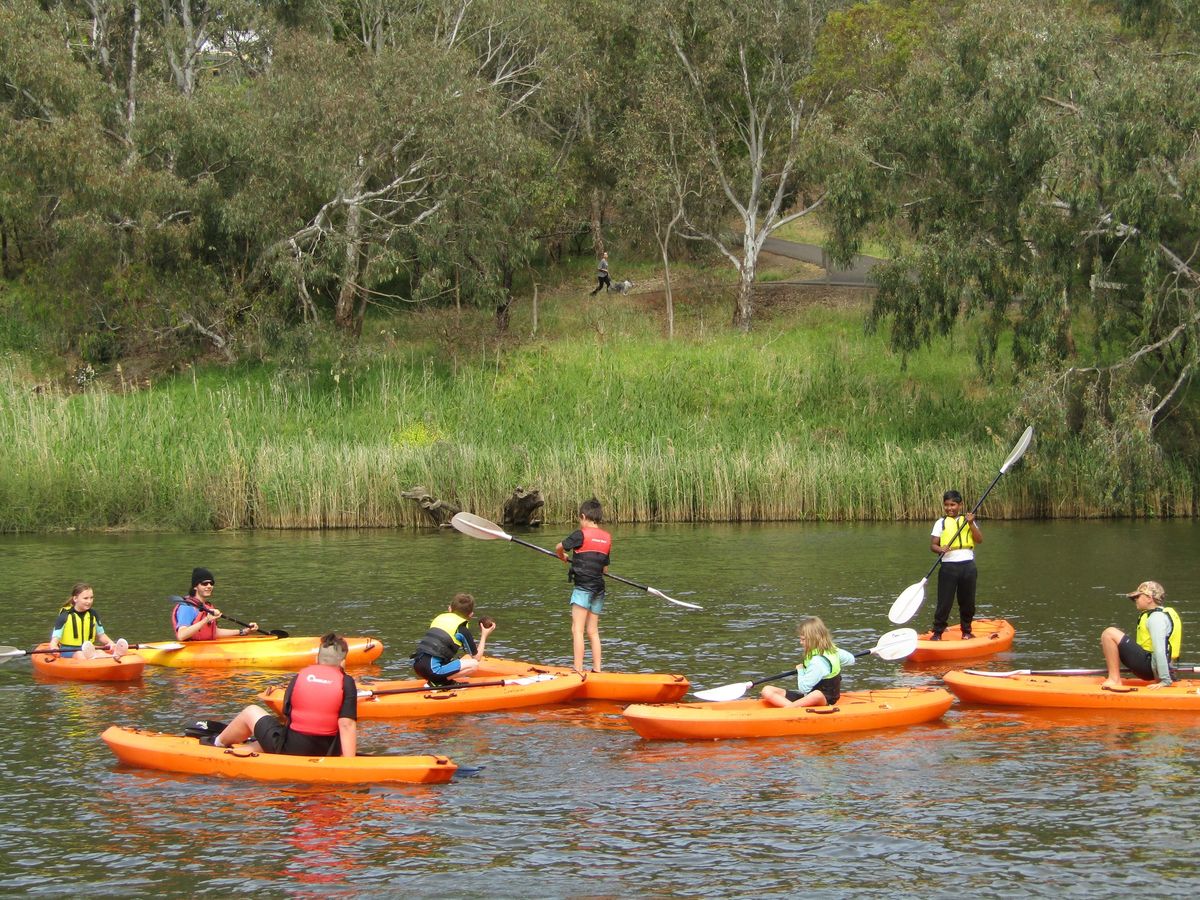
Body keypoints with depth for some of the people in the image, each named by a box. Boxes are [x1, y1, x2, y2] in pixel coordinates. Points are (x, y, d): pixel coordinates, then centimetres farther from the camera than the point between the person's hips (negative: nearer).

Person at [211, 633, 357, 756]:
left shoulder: (299, 677, 2)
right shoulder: (346, 682, -5)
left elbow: (286, 716, 10)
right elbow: (347, 725, -15)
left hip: (290, 750, -1)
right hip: (328, 753, 1)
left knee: (251, 712, 24)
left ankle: (218, 743, 45)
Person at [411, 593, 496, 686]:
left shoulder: (439, 618, 19)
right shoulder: (462, 629, 0)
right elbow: (477, 657, 7)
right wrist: (484, 635, 17)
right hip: (433, 670, -8)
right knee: (474, 664, -5)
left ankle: (435, 681, 7)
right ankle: (442, 681, -8)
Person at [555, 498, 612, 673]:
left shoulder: (581, 534, -9)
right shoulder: (607, 537, 10)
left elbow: (559, 547, -2)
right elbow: (605, 568, 15)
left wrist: (563, 557, 19)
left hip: (583, 586, -7)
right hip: (599, 587, 7)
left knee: (577, 630, -9)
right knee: (593, 631, 13)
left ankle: (578, 670, -15)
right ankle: (597, 670, 14)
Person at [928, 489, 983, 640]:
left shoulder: (968, 521, 10)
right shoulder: (941, 523, 5)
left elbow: (979, 540, -1)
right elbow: (933, 544, 1)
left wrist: (971, 524, -12)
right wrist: (940, 549, -21)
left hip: (968, 565, 2)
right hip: (948, 565, -2)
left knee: (967, 601, 8)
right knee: (944, 601, -5)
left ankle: (966, 631, 22)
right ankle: (937, 632, 1)